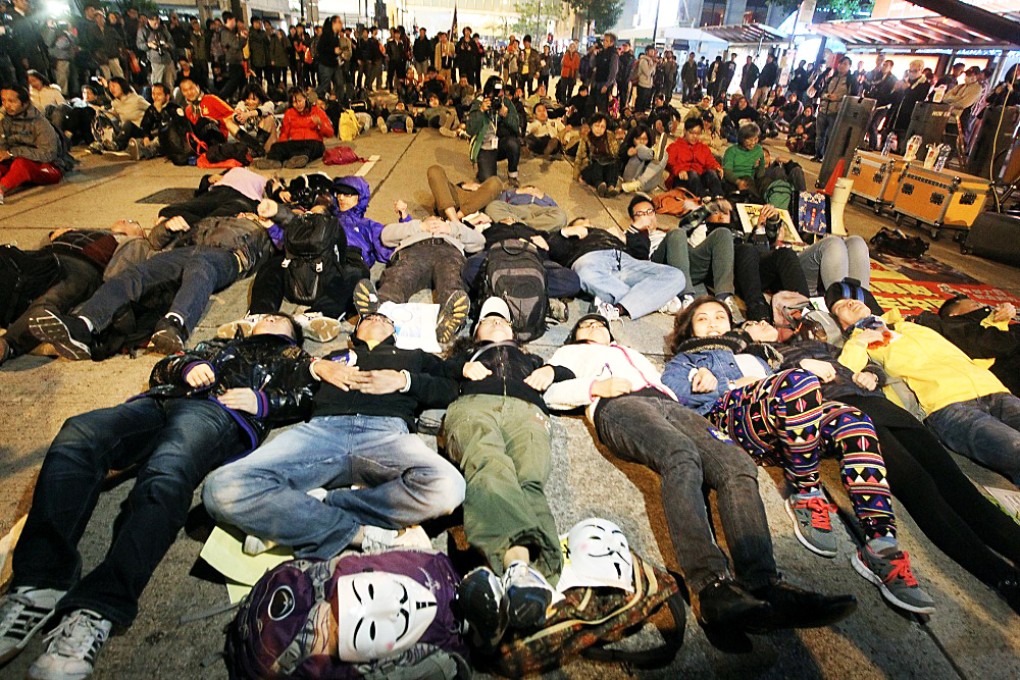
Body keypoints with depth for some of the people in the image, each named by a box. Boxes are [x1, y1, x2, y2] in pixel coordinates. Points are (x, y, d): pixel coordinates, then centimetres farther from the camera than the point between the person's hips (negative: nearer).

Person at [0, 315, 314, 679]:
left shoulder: (293, 359, 30)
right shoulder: (219, 346, 43)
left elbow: (312, 397, 12)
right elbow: (161, 369, 33)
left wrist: (263, 400, -3)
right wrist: (187, 366, 10)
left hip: (218, 410, -5)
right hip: (162, 402, 5)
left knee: (165, 475, -37)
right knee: (77, 436, -26)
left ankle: (94, 611, -43)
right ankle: (38, 587, -32)